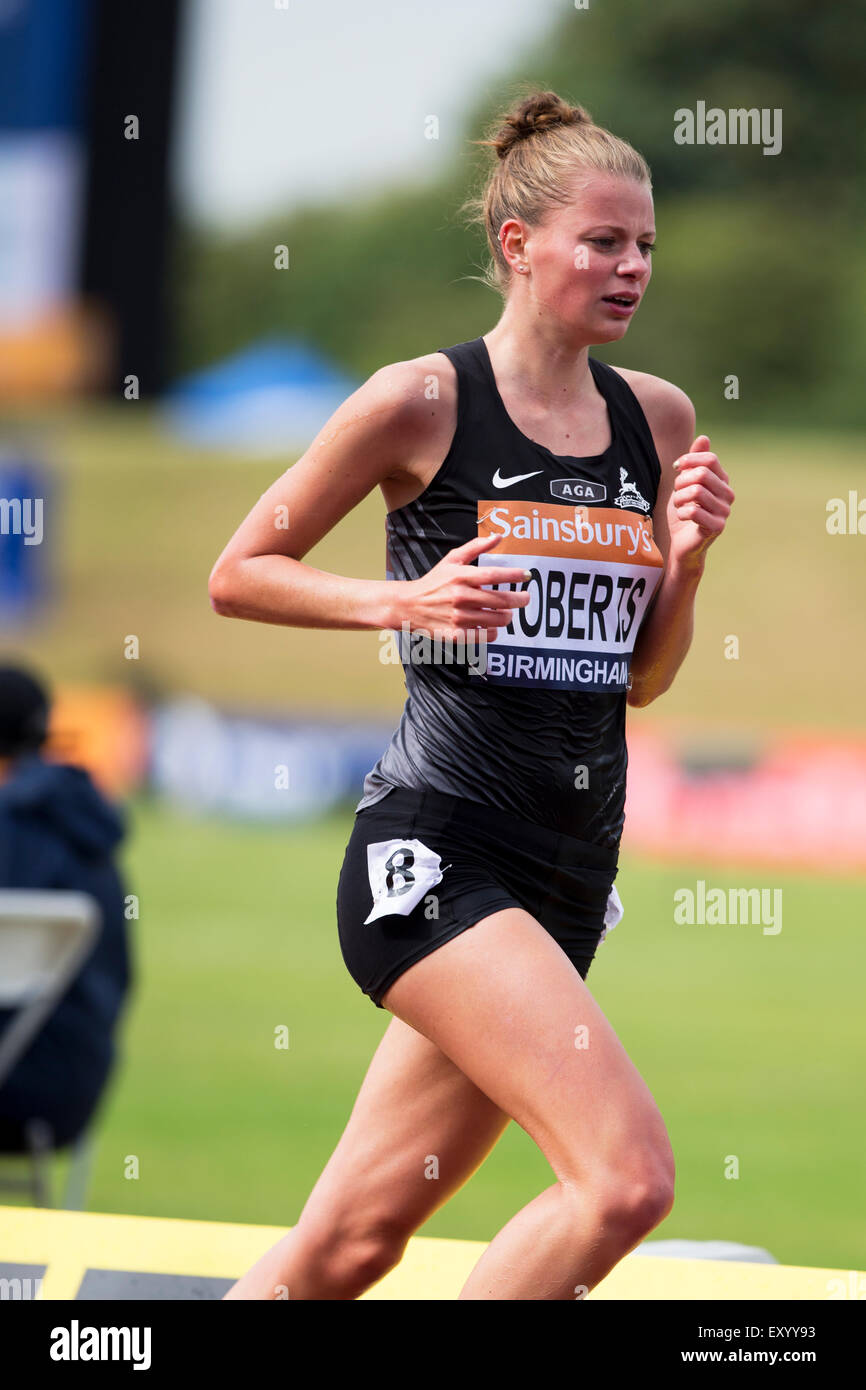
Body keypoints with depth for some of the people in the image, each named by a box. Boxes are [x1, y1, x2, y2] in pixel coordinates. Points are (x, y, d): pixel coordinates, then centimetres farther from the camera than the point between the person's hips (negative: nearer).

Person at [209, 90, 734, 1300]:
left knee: (351, 1245, 6)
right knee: (629, 1177, -21)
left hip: (566, 877, 6)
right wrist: (404, 600, -12)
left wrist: (689, 555, -1)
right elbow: (237, 575, 2)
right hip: (433, 850, -6)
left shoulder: (658, 418, 12)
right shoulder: (422, 403, -5)